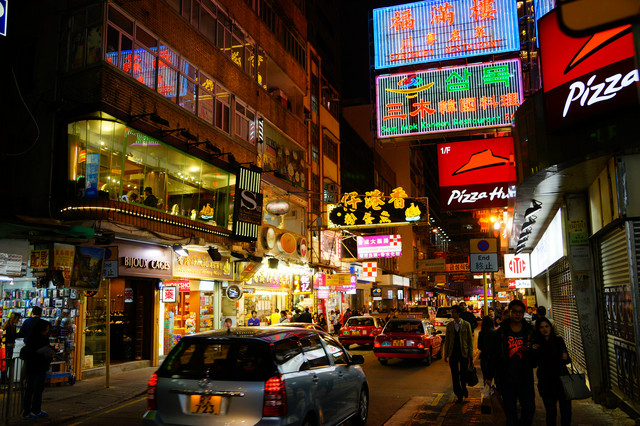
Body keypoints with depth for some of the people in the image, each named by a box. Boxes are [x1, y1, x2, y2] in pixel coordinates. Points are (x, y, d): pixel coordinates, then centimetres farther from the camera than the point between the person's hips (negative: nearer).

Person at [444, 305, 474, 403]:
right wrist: (446, 354, 5)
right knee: (455, 375, 4)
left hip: (463, 353, -2)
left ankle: (464, 388, 35)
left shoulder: (466, 325, -2)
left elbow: (470, 340, 0)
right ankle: (459, 394, 18)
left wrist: (470, 355, -3)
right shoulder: (449, 325, 5)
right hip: (453, 353, 2)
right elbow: (447, 340, 8)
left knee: (463, 374, 6)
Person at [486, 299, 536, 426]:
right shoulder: (502, 331, -1)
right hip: (506, 378, -1)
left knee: (529, 408, 4)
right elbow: (495, 354, 1)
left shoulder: (529, 330, 2)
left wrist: (529, 350, -15)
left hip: (525, 378, 1)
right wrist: (489, 376, 1)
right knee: (510, 411, 7)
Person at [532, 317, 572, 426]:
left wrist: (566, 358, -16)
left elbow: (567, 360, 7)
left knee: (566, 411, -1)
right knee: (551, 412, 6)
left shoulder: (558, 340, 2)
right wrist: (534, 351, -16)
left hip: (562, 379, 1)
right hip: (546, 382, -1)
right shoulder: (536, 343, -1)